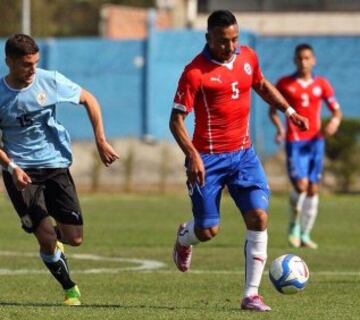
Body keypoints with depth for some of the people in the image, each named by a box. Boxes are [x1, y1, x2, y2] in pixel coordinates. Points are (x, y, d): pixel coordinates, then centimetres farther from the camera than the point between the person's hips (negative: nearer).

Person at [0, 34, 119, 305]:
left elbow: (89, 100, 8)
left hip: (56, 166, 2)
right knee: (47, 239, -13)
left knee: (74, 239, -2)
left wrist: (101, 141, 3)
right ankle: (70, 289, 11)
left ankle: (55, 235, 36)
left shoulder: (50, 81, -6)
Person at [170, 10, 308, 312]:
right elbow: (176, 120, -13)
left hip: (243, 154, 5)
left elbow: (262, 85, 25)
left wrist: (289, 110, 15)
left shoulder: (248, 57, 3)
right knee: (208, 230, -2)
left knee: (259, 217, -10)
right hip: (209, 158, -5)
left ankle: (251, 293, -3)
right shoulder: (195, 72, -15)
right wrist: (192, 155, -24)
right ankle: (183, 238, 38)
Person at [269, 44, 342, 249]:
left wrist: (334, 121, -13)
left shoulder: (322, 84, 7)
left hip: (315, 140, 3)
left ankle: (305, 235, 14)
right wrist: (279, 127, -12)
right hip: (295, 141, -3)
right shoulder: (285, 84, 2)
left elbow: (336, 110, 10)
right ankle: (294, 225, 8)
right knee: (301, 185, -17)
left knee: (313, 188, 3)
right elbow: (273, 110, 8)